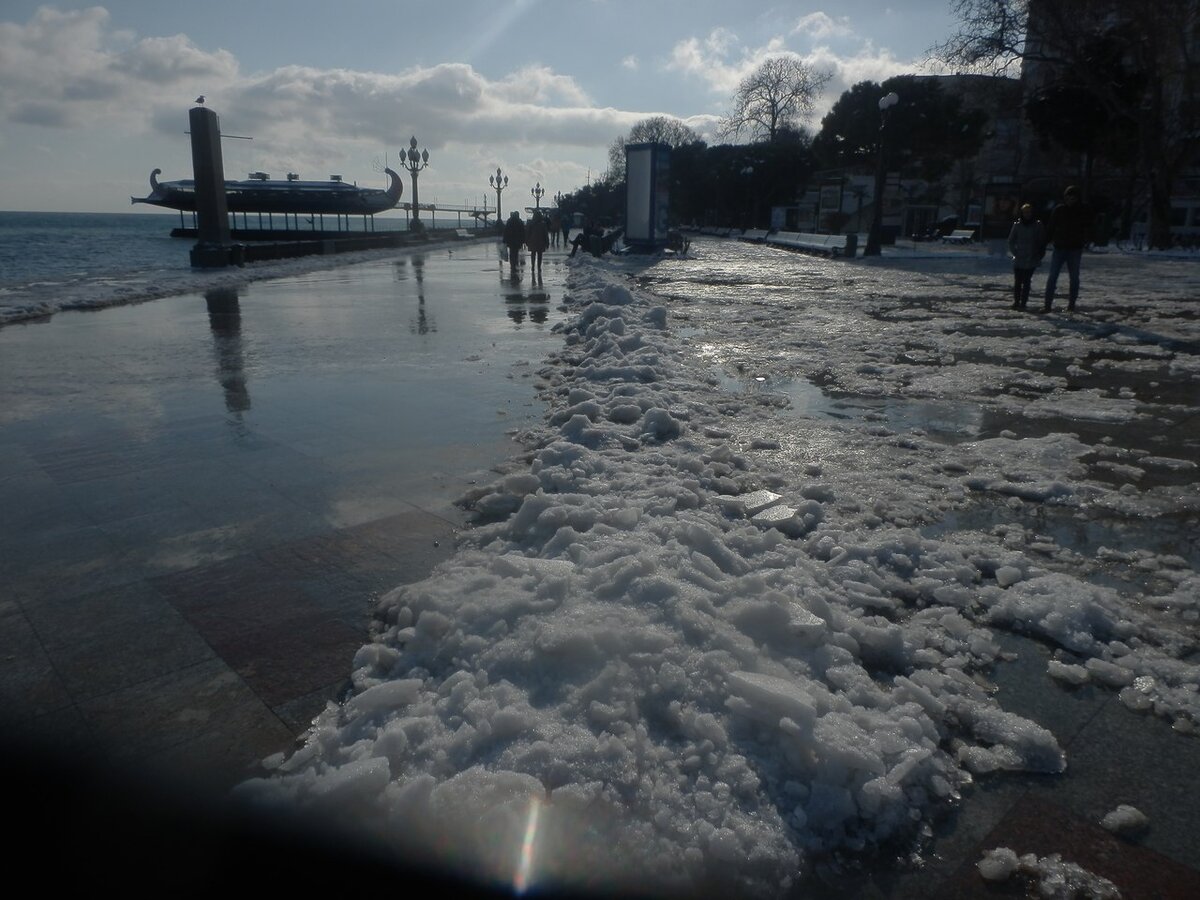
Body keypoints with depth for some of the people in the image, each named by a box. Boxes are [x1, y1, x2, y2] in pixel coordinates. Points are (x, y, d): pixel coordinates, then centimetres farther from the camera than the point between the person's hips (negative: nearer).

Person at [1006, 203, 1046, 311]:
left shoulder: (1037, 225, 1)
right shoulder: (1017, 225, 3)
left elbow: (1042, 241, 5)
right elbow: (1011, 240, 8)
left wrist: (1040, 254, -2)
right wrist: (1014, 252, -2)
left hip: (1031, 260, -1)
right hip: (1018, 259, 1)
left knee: (1026, 282, -1)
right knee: (1017, 281, 1)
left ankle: (1023, 302, 1)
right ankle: (1016, 301, 9)